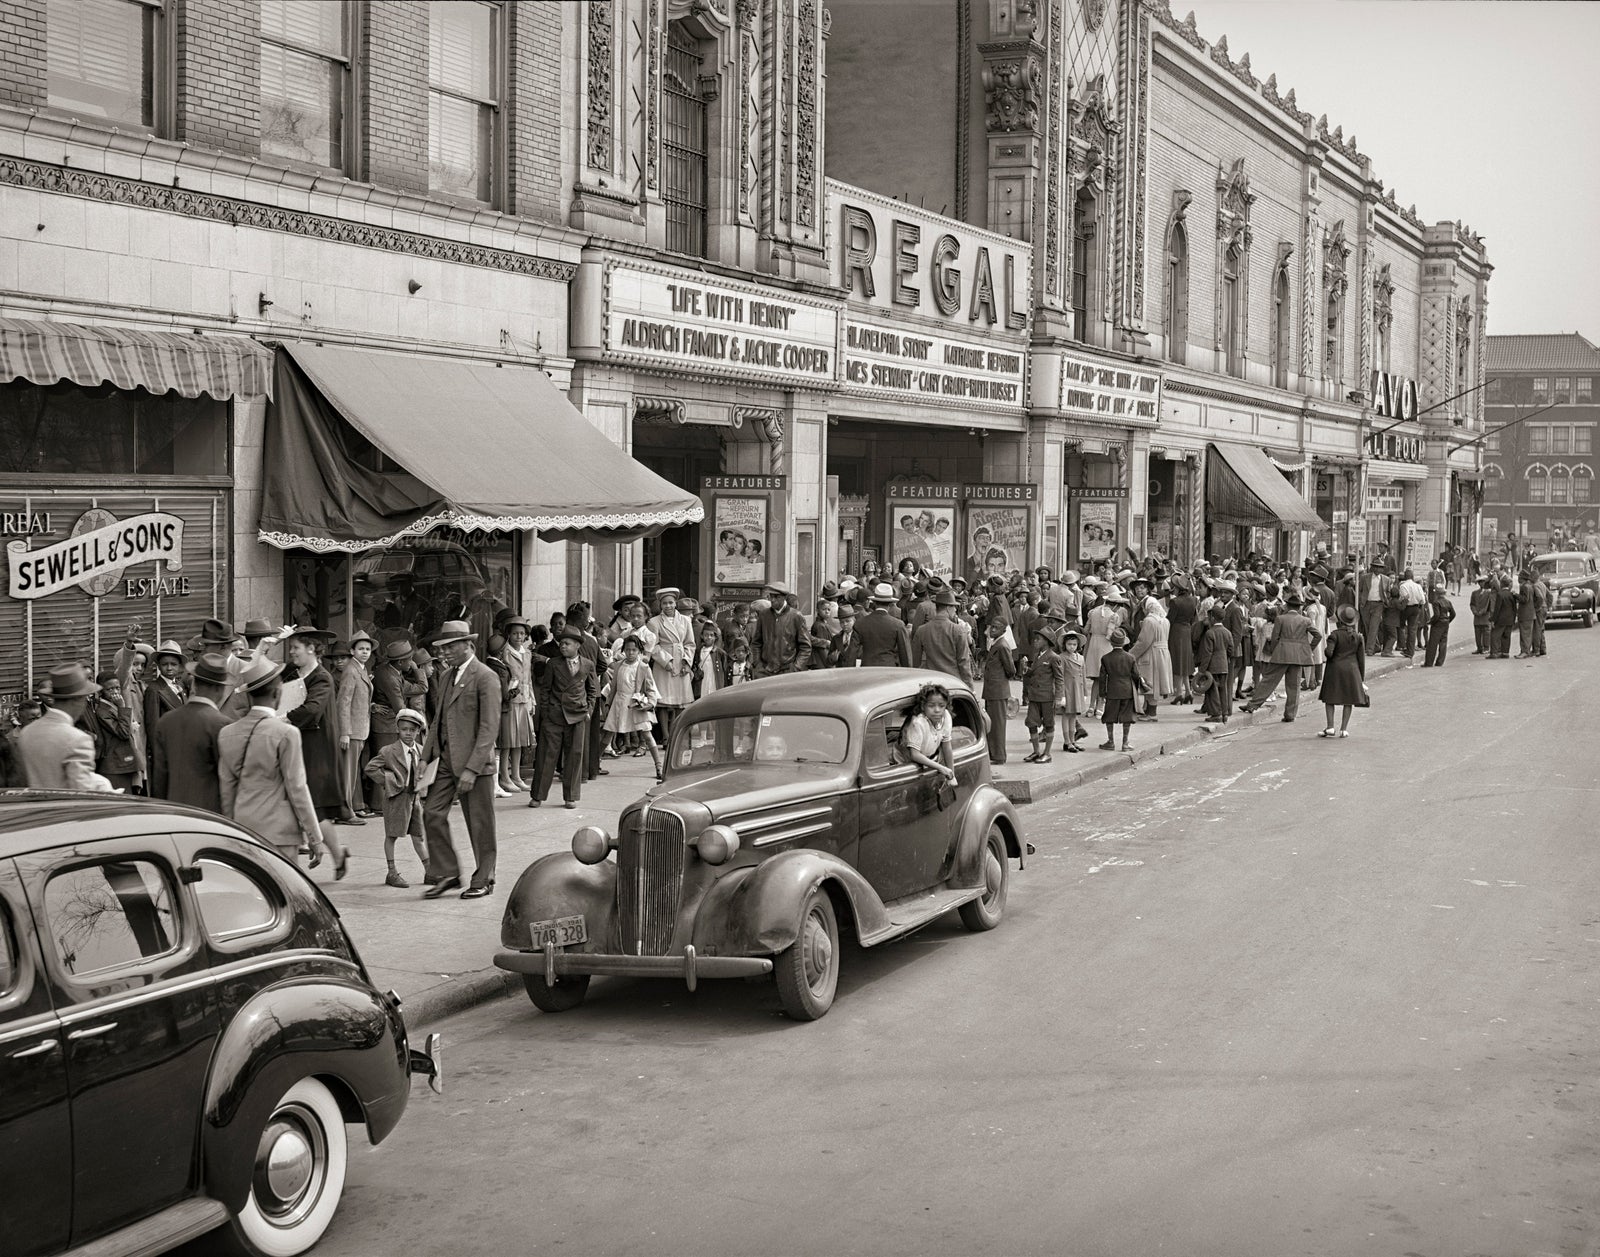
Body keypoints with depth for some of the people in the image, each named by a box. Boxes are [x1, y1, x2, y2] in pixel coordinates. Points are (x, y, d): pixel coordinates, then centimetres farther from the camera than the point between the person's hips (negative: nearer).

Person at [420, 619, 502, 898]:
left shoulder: (485, 677, -12)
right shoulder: (446, 676, 14)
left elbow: (489, 727, -16)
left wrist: (471, 769, -20)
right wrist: (426, 757, 10)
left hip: (474, 761, -7)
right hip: (445, 759, 7)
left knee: (479, 824, 3)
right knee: (432, 814, 1)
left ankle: (483, 880, 17)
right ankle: (446, 875, 12)